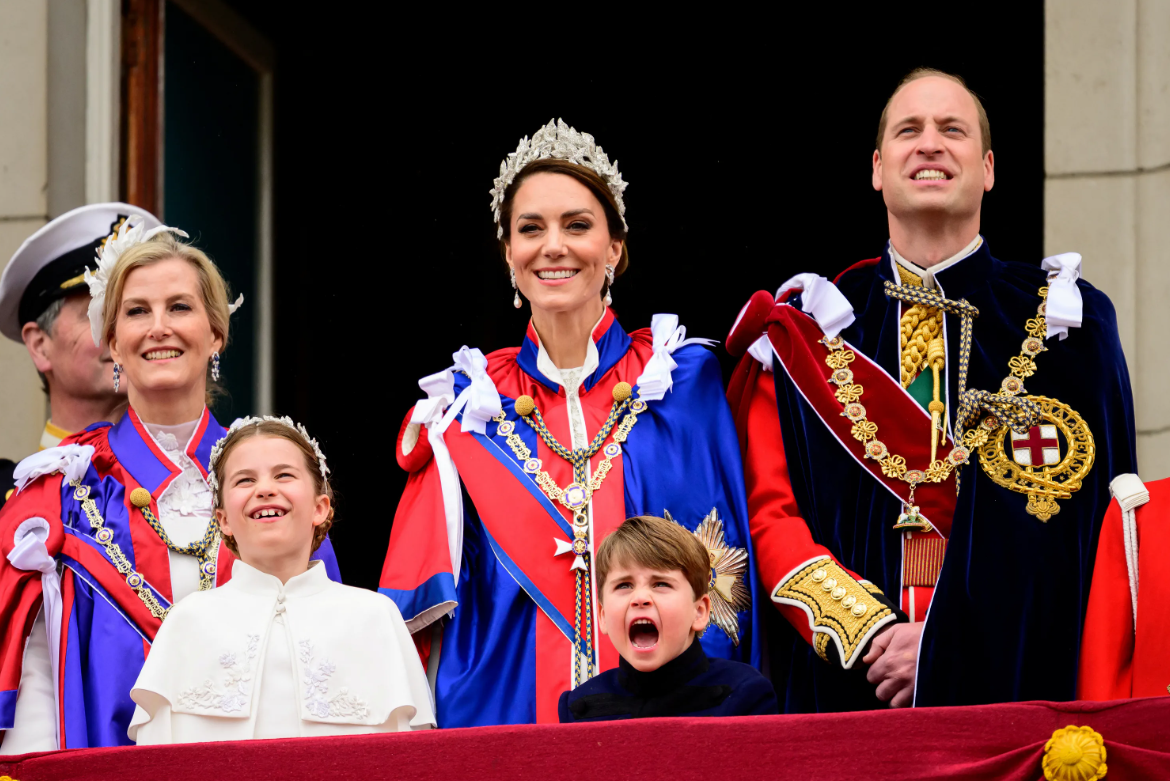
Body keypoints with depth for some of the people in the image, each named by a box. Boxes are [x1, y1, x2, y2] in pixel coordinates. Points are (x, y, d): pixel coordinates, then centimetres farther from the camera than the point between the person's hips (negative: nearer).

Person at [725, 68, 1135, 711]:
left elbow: (1084, 525, -2)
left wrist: (953, 644, -13)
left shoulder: (1065, 321, 7)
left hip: (1013, 681, -1)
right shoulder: (803, 331, 10)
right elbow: (770, 513, 4)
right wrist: (867, 633, -12)